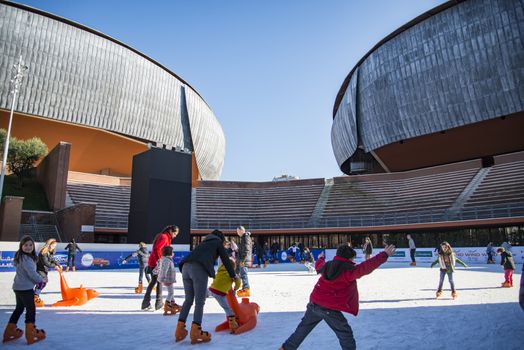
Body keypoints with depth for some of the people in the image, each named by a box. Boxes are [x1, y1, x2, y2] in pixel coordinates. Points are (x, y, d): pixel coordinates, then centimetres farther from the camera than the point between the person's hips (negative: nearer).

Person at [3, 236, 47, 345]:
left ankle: (10, 332, 32)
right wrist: (42, 279, -8)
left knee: (19, 308, 23)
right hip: (25, 288, -10)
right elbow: (32, 273, -24)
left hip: (19, 287, 10)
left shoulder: (20, 257, 8)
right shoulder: (26, 259, -22)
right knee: (31, 310, 0)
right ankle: (31, 335, 7)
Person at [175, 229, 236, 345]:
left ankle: (180, 331, 12)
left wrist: (213, 274, 64)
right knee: (200, 302, -2)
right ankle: (195, 332, -10)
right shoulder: (218, 242, 21)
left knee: (188, 299, 16)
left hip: (185, 267, 6)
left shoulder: (203, 243, 38)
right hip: (199, 269, -6)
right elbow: (225, 260, 19)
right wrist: (232, 275, 33)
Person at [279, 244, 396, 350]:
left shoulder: (327, 265, 8)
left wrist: (320, 259, 53)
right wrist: (384, 255, -15)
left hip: (314, 303, 7)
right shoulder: (349, 270, -14)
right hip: (330, 309, -7)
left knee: (303, 328, 24)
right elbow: (367, 266, -20)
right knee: (345, 335, 11)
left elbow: (318, 265, 30)